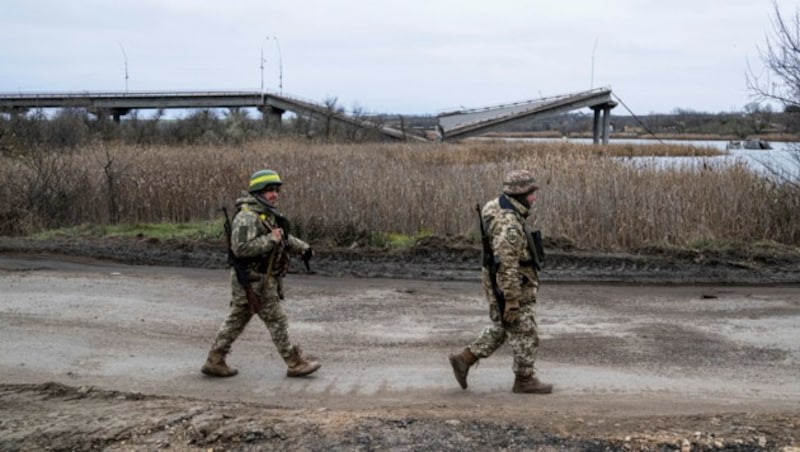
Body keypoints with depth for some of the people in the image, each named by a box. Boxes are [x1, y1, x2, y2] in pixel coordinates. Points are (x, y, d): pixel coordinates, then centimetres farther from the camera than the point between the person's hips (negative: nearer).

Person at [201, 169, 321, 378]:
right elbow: (240, 248, -28)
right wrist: (271, 240, -24)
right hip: (254, 281, -10)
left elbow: (283, 237, 26)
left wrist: (302, 247, 12)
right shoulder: (247, 216, -19)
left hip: (263, 278, 10)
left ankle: (214, 361, 18)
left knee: (236, 320, 13)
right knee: (277, 321, -1)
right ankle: (295, 364, 9)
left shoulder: (267, 214, 14)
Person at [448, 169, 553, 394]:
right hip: (512, 288, -10)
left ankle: (464, 359, 20)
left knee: (501, 330, 20)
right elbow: (506, 265, -28)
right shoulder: (509, 224, -26)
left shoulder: (501, 210, 6)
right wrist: (512, 301, -24)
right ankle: (524, 380, 19)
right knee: (524, 335, 5)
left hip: (501, 283, 10)